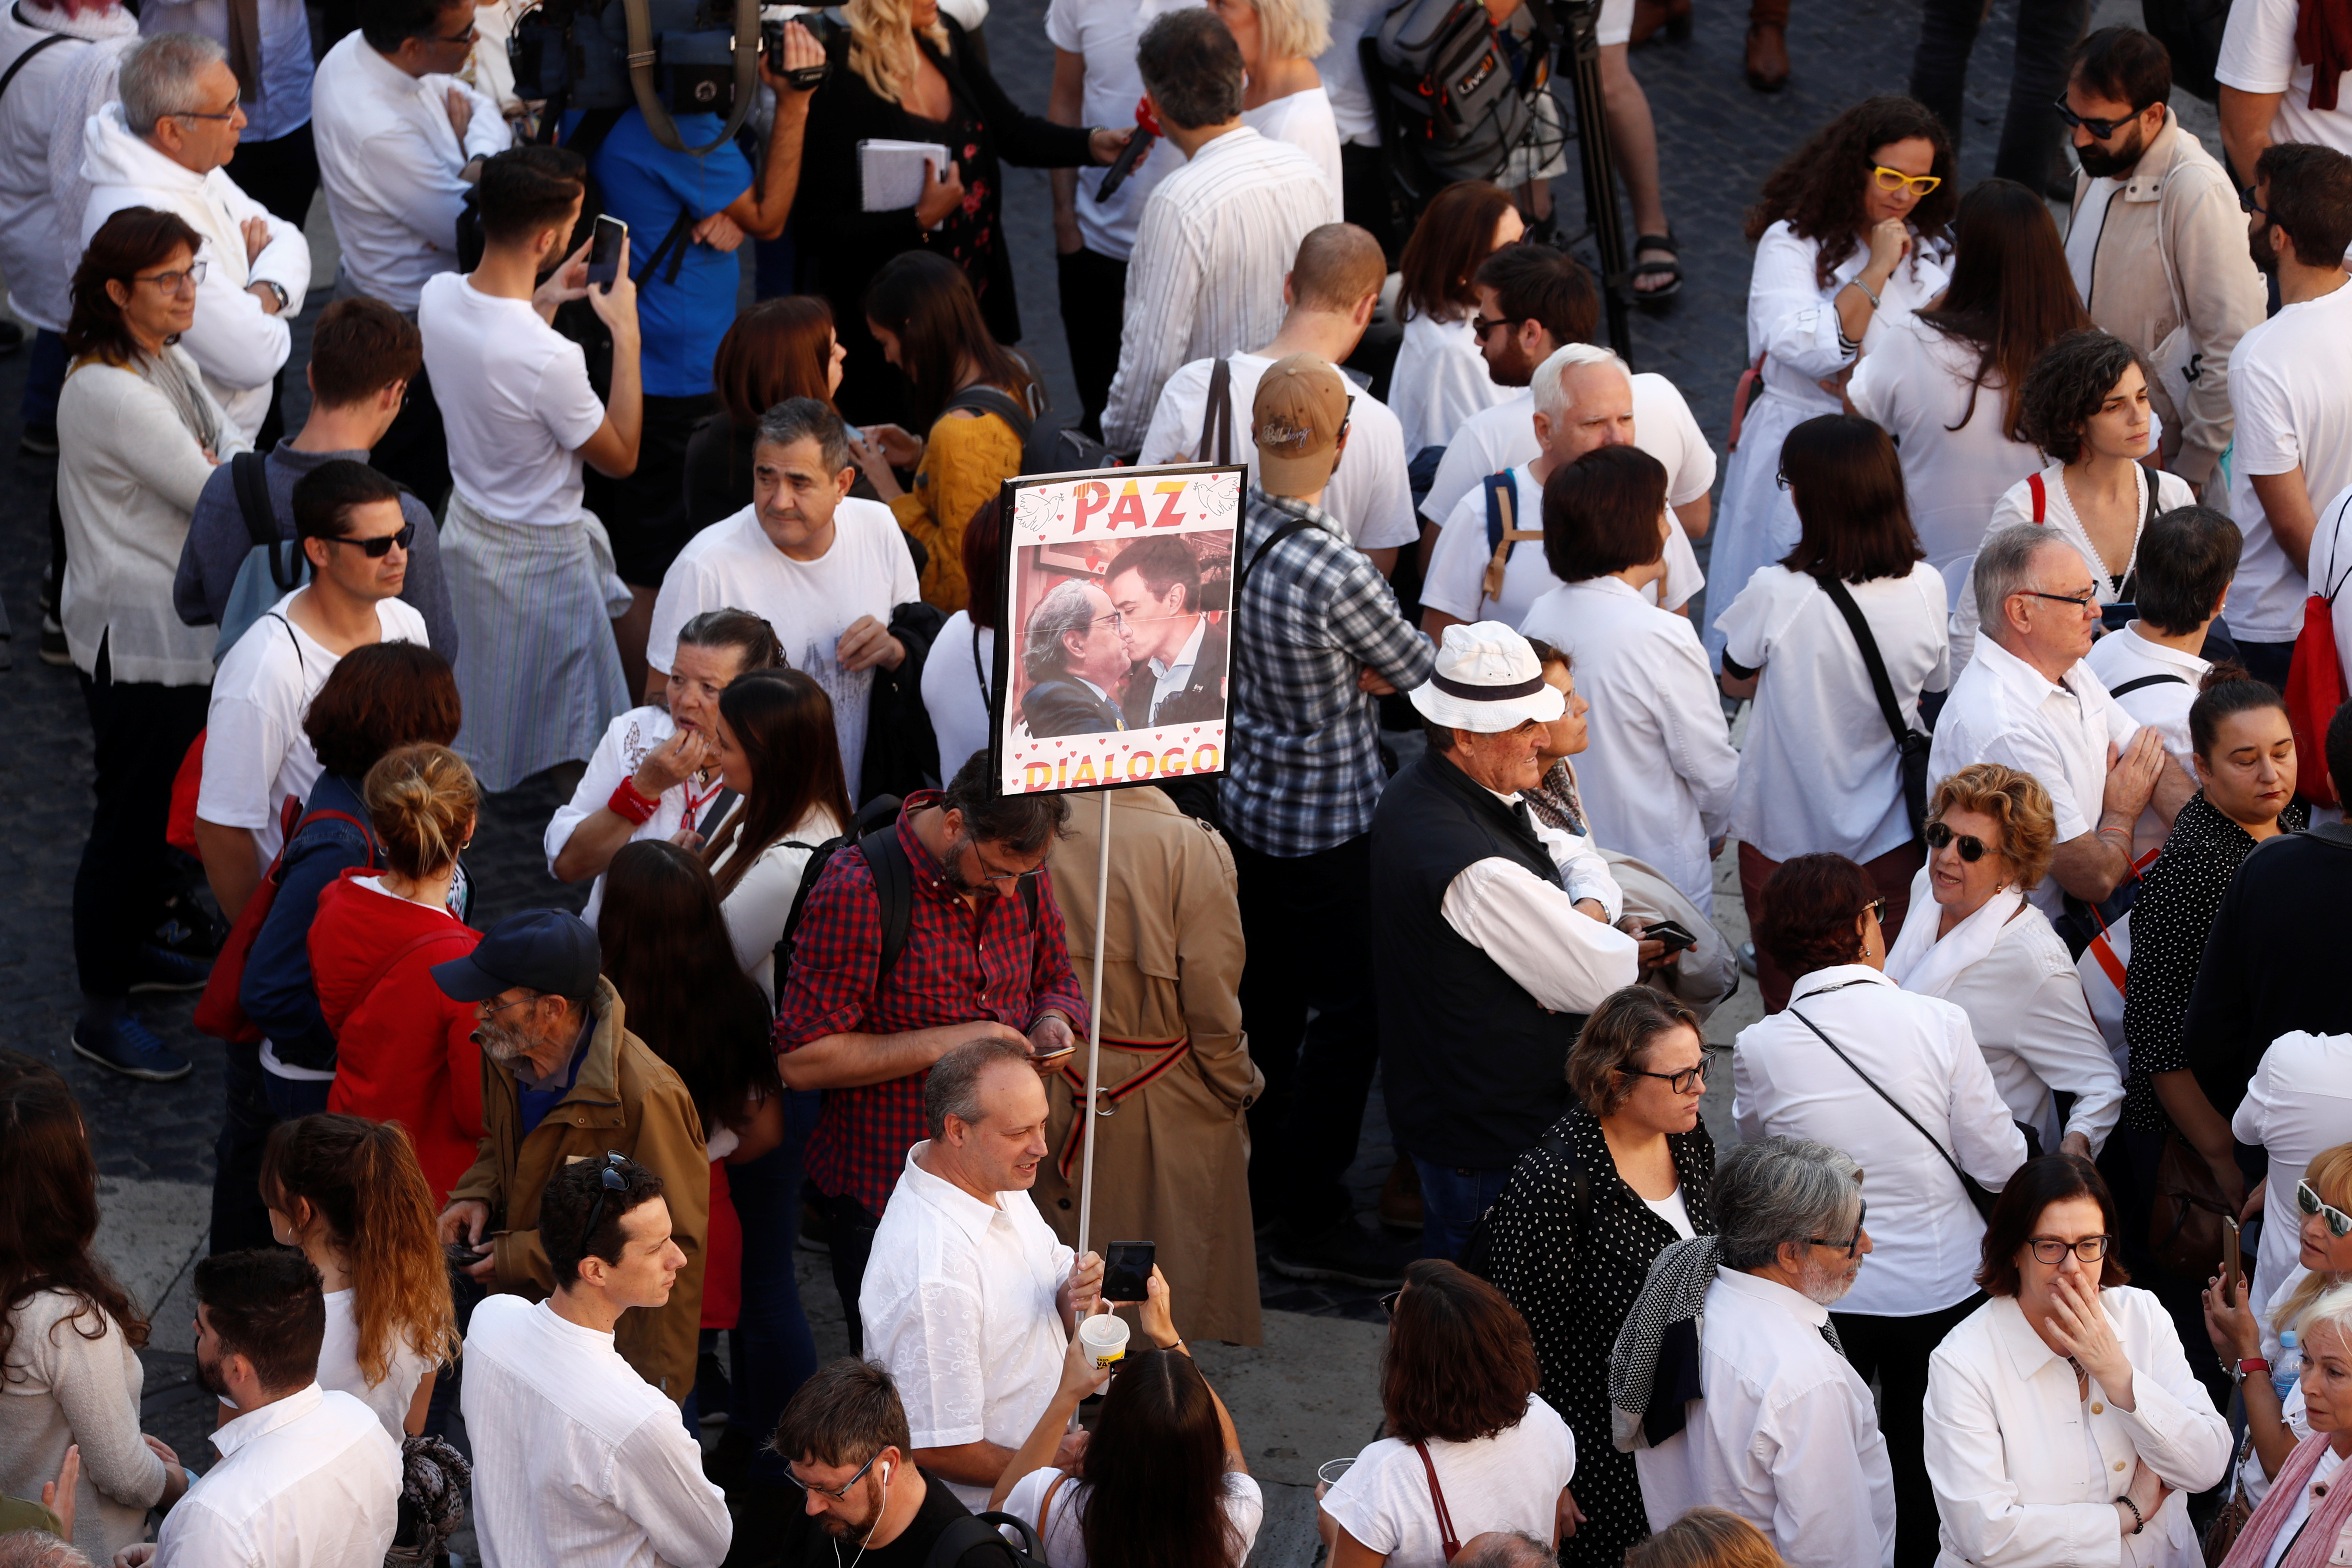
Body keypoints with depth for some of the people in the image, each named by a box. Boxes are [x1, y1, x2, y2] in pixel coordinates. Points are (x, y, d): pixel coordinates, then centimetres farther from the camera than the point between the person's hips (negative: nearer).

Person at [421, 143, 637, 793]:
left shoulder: (437, 296, -14)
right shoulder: (551, 359, -37)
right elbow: (619, 456, -17)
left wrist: (542, 302, 7)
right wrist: (626, 336, -15)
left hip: (466, 527, 8)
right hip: (539, 557, -8)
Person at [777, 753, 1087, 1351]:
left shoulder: (1023, 874, 1)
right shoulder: (857, 889, -19)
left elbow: (1057, 980, 20)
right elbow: (803, 1059, -19)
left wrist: (1053, 1022, -5)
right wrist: (945, 1043, -23)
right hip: (882, 1196, -5)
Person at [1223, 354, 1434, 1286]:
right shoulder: (1335, 571, -30)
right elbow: (1418, 670, -12)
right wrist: (1373, 671, 11)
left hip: (1245, 798, 7)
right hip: (1327, 817, -7)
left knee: (1268, 993, 22)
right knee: (1349, 1013, 5)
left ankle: (1254, 1181, 35)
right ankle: (1312, 1219, 9)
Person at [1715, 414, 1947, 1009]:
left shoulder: (1777, 595, -22)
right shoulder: (1924, 588, -13)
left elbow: (1737, 681, -3)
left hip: (1785, 833, -2)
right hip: (1890, 830, 2)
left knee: (1788, 1005, 14)